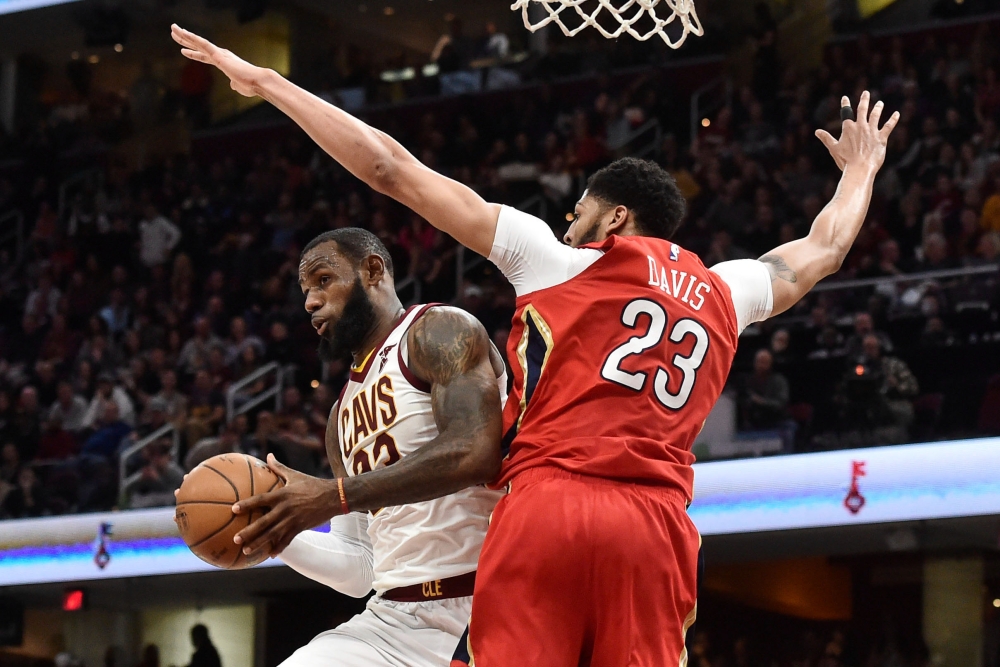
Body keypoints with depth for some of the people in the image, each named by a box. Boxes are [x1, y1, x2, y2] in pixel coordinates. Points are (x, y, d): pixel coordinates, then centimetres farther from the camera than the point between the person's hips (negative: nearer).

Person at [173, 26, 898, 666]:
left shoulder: (558, 260, 11)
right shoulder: (723, 294, 22)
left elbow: (391, 169, 11)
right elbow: (822, 251, 43)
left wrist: (265, 81, 18)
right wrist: (861, 171, 63)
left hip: (546, 503, -4)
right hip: (657, 523, 4)